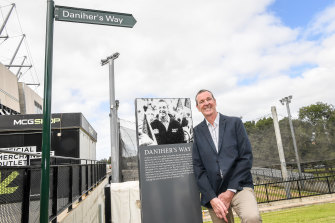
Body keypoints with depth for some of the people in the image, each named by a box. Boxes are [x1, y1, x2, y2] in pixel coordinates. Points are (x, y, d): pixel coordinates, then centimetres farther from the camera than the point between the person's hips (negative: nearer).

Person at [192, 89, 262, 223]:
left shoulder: (234, 123, 5)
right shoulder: (197, 131, 7)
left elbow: (246, 157, 0)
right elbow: (198, 168, 3)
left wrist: (231, 191, -7)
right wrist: (212, 198, -7)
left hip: (238, 186, -1)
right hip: (212, 192, 2)